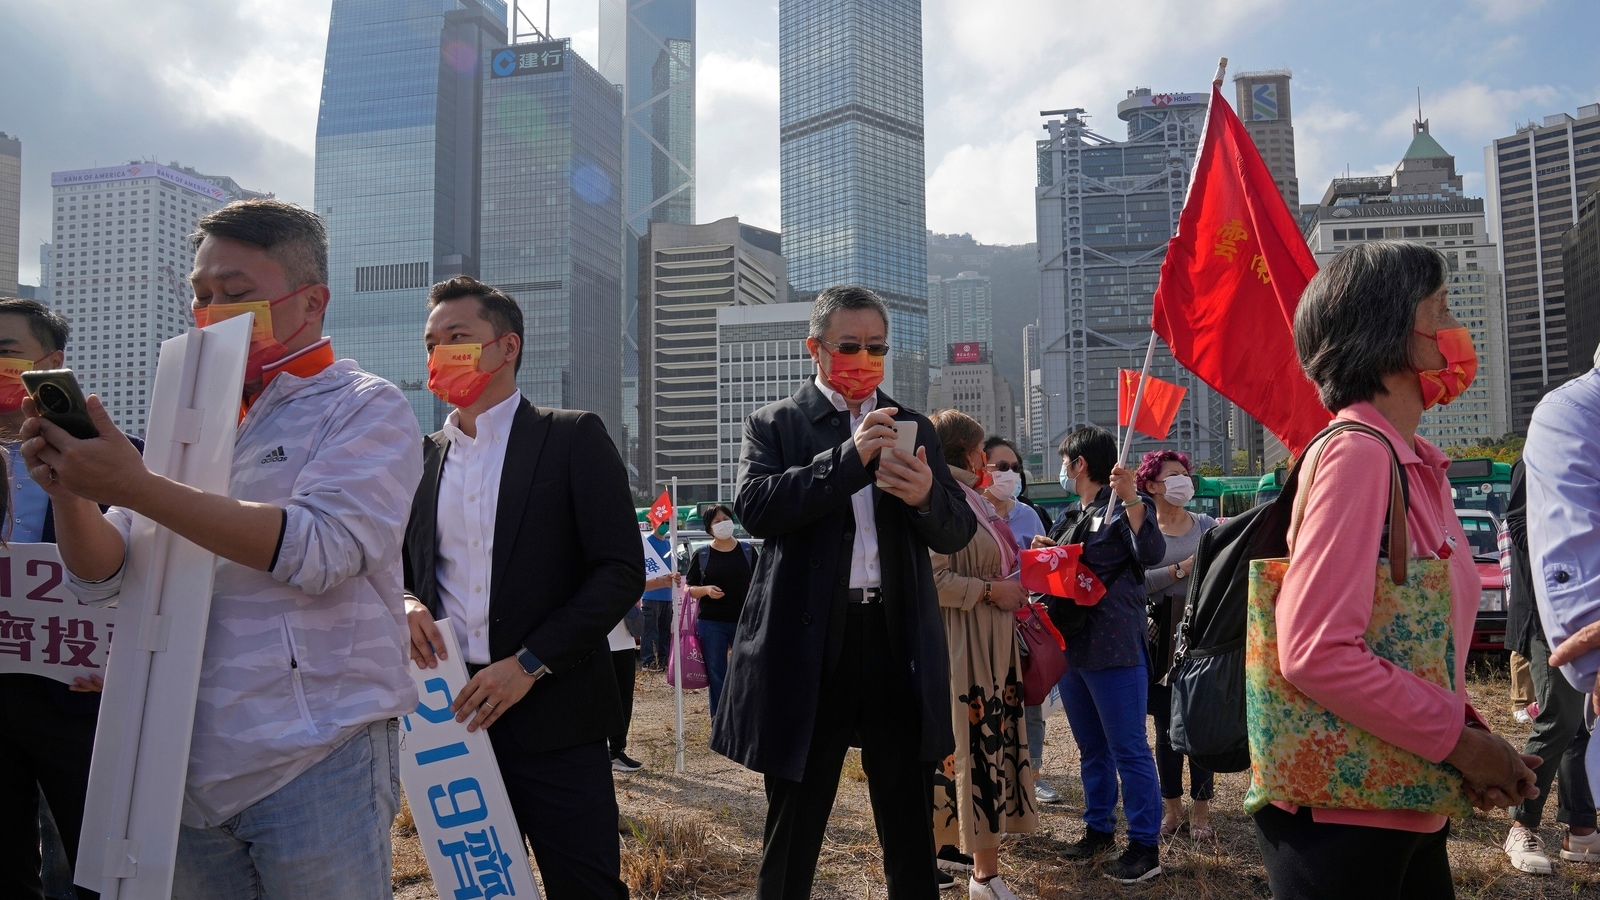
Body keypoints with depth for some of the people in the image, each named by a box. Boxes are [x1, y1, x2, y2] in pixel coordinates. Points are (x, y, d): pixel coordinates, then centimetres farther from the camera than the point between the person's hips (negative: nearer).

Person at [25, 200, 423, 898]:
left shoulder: (365, 409, -4)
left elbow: (321, 549, -20)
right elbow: (104, 578, 10)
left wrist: (136, 487, -22)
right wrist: (69, 492, -10)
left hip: (315, 763, -5)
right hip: (189, 768, 6)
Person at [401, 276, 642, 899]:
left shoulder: (573, 438, -3)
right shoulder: (424, 456, 12)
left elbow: (621, 571, -9)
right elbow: (404, 566, 19)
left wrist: (529, 663, -16)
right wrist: (406, 603, -5)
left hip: (551, 711, -4)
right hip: (453, 708, 5)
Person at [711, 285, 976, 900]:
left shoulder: (913, 429, 11)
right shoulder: (774, 424, 4)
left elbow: (957, 532, 6)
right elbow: (755, 508, -13)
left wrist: (926, 495, -17)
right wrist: (849, 458, -23)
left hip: (899, 642, 3)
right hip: (808, 645, -2)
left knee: (912, 831, 12)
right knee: (793, 830, 11)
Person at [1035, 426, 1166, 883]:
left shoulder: (1123, 508, -7)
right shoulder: (1070, 519, 15)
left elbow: (1151, 552, -24)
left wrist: (1132, 499, -33)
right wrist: (1044, 552, 3)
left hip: (1114, 648, -8)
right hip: (1072, 646, 9)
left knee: (1129, 750, -2)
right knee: (1091, 749, 17)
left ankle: (1145, 846, 7)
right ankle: (1098, 828, 29)